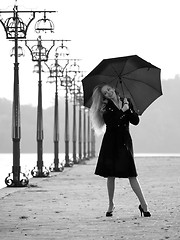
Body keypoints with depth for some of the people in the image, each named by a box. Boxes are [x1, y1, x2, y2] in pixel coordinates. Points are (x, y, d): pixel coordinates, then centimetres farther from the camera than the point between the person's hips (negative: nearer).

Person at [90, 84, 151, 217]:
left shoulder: (126, 101, 10)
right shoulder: (105, 106, 3)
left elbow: (136, 121, 3)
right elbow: (110, 122, -14)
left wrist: (128, 109, -9)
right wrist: (122, 111, -12)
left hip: (125, 141, 0)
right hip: (110, 142, 0)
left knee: (131, 175, -7)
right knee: (111, 175, 1)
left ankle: (144, 205, -6)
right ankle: (111, 205, 13)